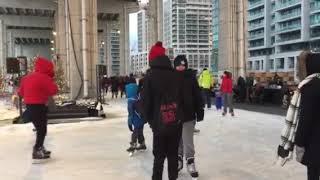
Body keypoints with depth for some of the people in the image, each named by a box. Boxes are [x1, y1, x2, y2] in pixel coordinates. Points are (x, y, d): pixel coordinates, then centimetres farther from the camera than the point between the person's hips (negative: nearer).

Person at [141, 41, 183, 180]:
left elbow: (145, 101, -8)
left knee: (159, 156, 8)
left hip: (159, 123, -3)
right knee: (173, 154, 15)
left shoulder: (150, 76, -9)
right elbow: (182, 99, 5)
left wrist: (149, 120, 6)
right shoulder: (176, 75, 1)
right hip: (176, 122, 3)